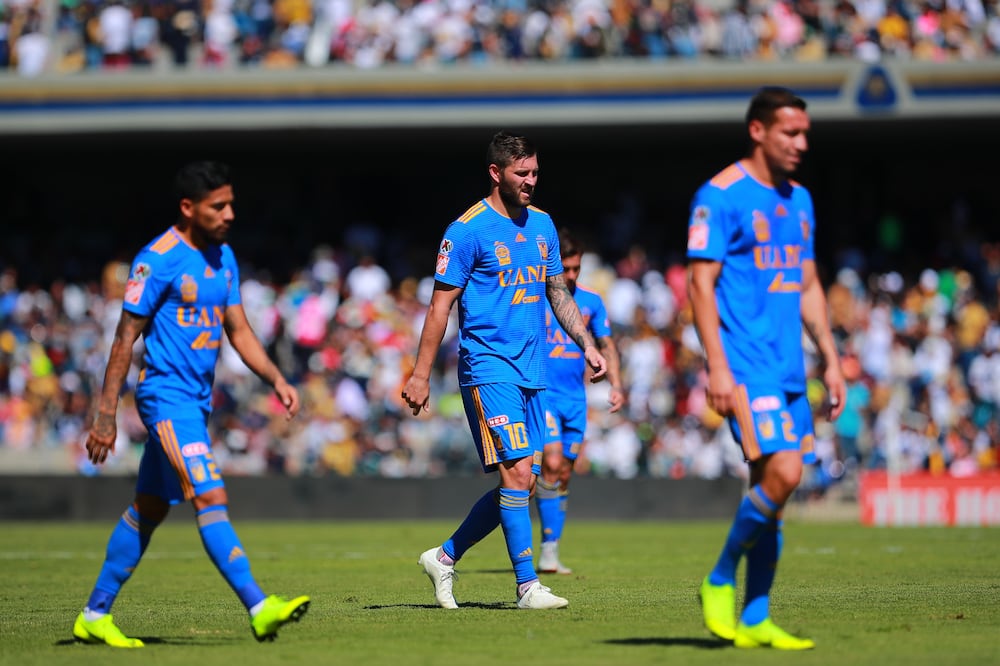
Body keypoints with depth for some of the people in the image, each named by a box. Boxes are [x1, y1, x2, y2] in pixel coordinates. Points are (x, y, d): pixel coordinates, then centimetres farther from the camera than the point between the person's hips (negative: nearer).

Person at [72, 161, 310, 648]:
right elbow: (126, 338, -11)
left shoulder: (223, 257, 12)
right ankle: (259, 609, -24)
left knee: (149, 509, 13)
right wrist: (106, 415, -12)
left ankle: (95, 615, 21)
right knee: (211, 498, -17)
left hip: (196, 401, 9)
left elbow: (239, 331, 18)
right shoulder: (159, 259, -13)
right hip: (166, 394, -9)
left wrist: (276, 380, 5)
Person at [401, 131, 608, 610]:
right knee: (516, 471, -14)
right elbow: (440, 305, -6)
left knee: (522, 481, 6)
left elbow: (557, 292, 23)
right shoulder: (467, 230, -7)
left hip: (531, 369, 7)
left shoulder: (542, 224, 13)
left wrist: (587, 345, 13)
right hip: (487, 365, -7)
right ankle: (528, 585, -10)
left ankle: (444, 557, 20)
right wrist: (420, 374, -8)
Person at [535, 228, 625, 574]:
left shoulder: (591, 300, 7)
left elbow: (606, 345, 16)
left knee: (564, 475, 7)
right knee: (552, 463, -19)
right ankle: (548, 550, -15)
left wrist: (615, 385, 3)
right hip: (539, 392, -4)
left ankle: (552, 552, 14)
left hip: (575, 399, 5)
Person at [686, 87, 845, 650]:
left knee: (776, 483, 5)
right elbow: (701, 283, -11)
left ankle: (754, 621, 10)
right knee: (782, 474, -18)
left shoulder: (800, 200, 16)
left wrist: (831, 360, 16)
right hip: (746, 364, -8)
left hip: (789, 367, 8)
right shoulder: (721, 196, -7)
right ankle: (720, 582, 0)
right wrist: (717, 367, -17)